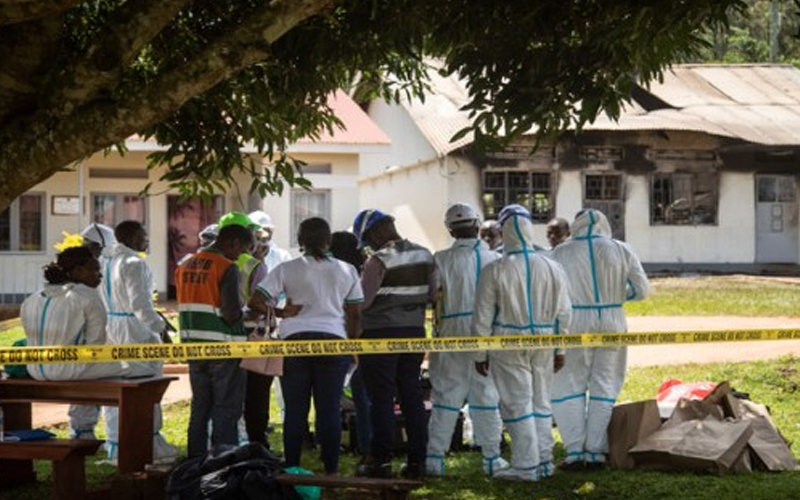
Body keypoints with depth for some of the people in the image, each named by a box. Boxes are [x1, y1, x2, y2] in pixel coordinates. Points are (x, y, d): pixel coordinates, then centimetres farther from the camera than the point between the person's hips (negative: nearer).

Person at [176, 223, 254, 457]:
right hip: (222, 348, -7)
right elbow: (231, 312, -21)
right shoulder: (227, 267, -14)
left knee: (200, 405, 16)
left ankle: (195, 459, 20)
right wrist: (242, 314, 0)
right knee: (226, 408, 0)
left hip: (193, 345, 7)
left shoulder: (186, 266, 9)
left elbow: (183, 305, 13)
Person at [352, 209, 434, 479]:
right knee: (412, 397, 10)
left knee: (382, 398, -1)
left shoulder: (379, 260, -16)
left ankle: (381, 460, -1)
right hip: (414, 331, 6)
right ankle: (417, 460, 10)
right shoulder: (423, 255, 5)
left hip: (381, 334, -6)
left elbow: (362, 301, -19)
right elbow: (432, 295, 9)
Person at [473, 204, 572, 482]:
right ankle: (544, 462, 18)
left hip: (508, 344, -4)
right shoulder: (552, 268, 2)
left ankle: (526, 466, 1)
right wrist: (560, 349, 17)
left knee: (517, 404, 1)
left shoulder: (495, 270, -10)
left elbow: (484, 316, -5)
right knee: (541, 403, 14)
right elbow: (563, 312, 8)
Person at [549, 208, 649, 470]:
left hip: (576, 324, -2)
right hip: (612, 325, 2)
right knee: (604, 387, 10)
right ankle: (596, 451, 8)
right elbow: (641, 289, 1)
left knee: (569, 388, 7)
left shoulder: (562, 253, -3)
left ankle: (575, 451, -1)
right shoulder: (621, 250, 2)